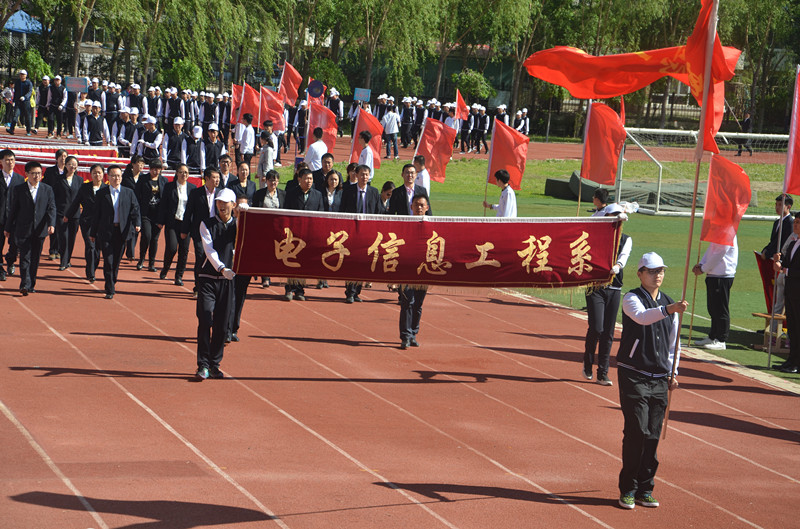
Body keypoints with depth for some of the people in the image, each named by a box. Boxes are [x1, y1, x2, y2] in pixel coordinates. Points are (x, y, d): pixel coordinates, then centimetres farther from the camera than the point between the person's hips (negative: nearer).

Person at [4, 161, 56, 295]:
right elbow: (12, 210, 5)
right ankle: (24, 285, -13)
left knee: (35, 259, 7)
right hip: (23, 230, -2)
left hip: (40, 230, 2)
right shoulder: (18, 190, 1)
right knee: (25, 257, -9)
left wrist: (51, 224, -14)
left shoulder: (47, 189, 6)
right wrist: (8, 228, 8)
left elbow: (51, 208, 1)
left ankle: (31, 285, 16)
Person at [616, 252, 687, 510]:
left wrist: (672, 372, 11)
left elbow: (674, 341, 20)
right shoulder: (632, 299, -5)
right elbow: (641, 316, -28)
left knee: (653, 435, 3)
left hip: (659, 380, 5)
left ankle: (645, 490, 12)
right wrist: (667, 310, -44)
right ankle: (628, 490, -2)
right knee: (637, 432, -11)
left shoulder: (669, 304, 13)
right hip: (633, 376, -5)